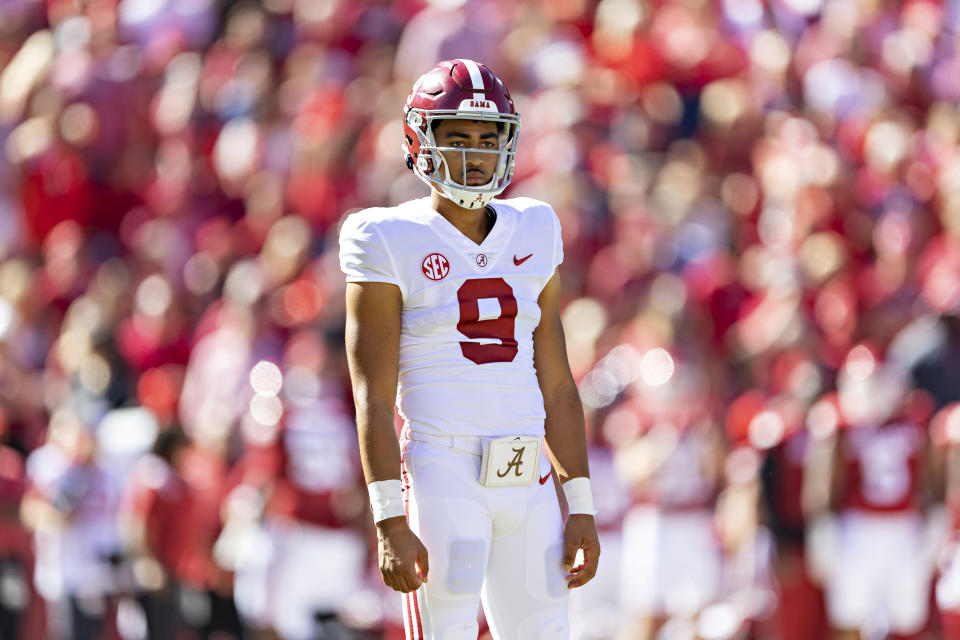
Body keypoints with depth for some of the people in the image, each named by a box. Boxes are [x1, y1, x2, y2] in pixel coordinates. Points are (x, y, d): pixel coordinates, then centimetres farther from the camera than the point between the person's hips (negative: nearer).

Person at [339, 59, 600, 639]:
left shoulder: (531, 236, 12)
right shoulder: (392, 246, -4)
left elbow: (557, 387, 15)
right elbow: (374, 400, -8)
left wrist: (581, 507, 10)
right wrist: (390, 525, -15)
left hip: (528, 485, 5)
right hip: (440, 482, -5)